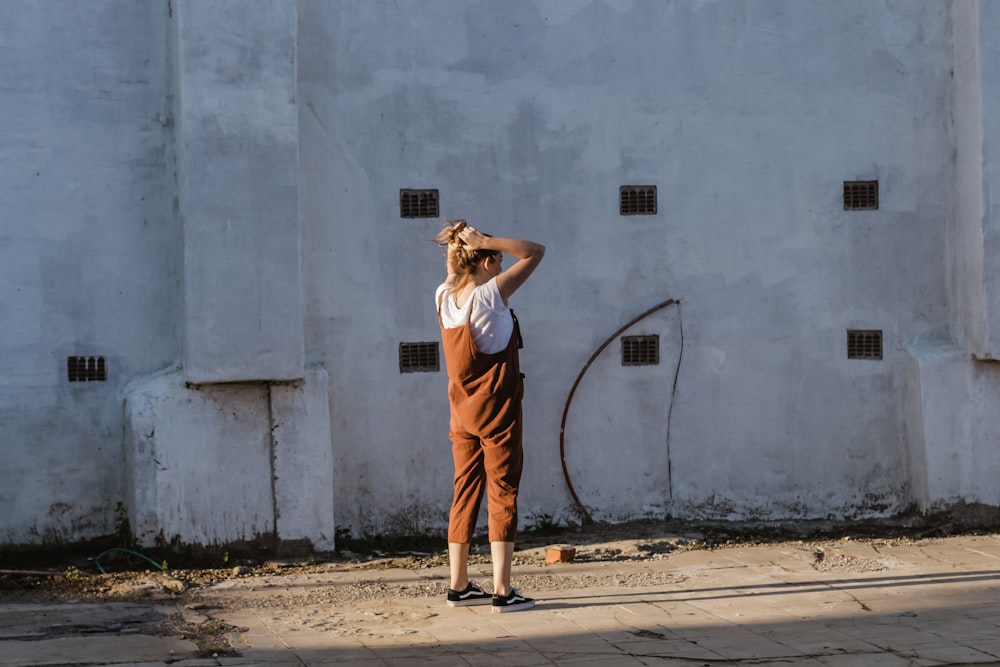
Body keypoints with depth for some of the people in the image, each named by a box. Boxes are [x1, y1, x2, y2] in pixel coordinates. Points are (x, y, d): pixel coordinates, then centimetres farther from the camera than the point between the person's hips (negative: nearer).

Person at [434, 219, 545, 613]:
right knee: (503, 495, -3)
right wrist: (484, 241, -14)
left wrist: (457, 246, 7)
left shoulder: (443, 297, 1)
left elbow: (454, 274, 26)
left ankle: (459, 586, 17)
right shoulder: (489, 295, -16)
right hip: (497, 412, -6)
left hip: (462, 414, 6)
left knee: (465, 493, 12)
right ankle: (502, 591, -4)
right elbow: (535, 252, -11)